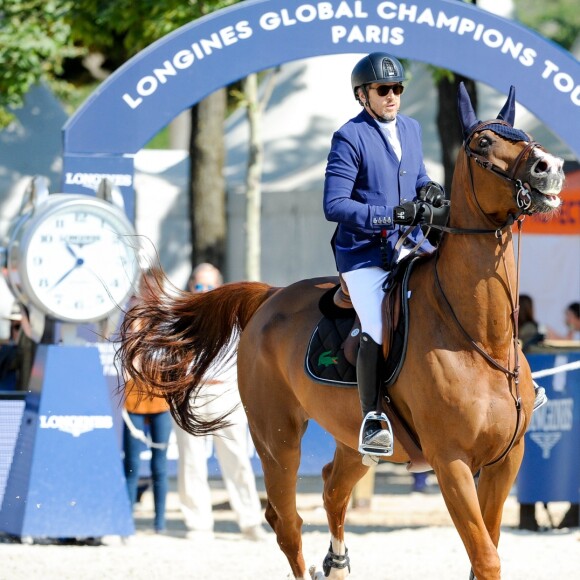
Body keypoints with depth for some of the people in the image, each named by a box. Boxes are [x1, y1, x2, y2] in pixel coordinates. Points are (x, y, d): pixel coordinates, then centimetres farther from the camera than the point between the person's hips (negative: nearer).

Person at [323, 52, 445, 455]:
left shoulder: (411, 129, 10)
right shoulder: (350, 139, -11)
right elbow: (335, 206, -16)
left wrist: (429, 189, 1)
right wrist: (390, 215, -25)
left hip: (408, 244, 7)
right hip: (363, 252, -7)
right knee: (377, 330, -20)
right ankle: (372, 420, -9)